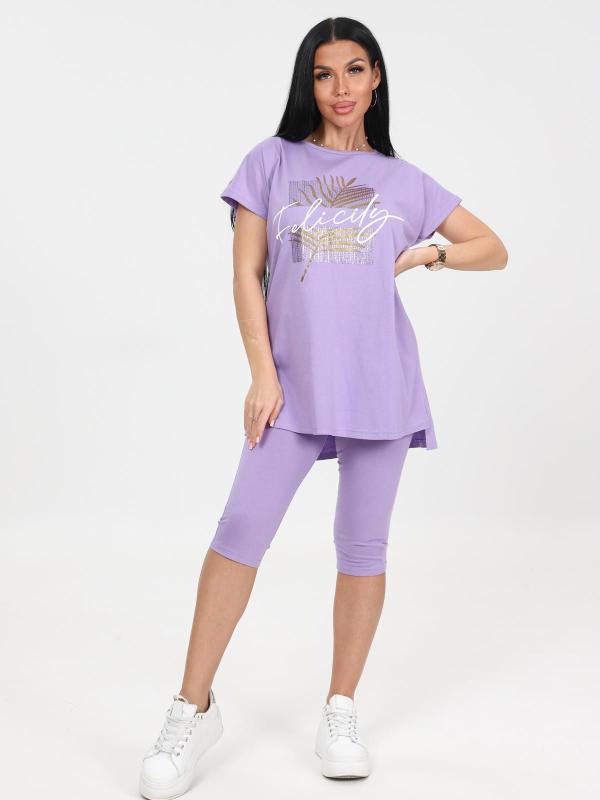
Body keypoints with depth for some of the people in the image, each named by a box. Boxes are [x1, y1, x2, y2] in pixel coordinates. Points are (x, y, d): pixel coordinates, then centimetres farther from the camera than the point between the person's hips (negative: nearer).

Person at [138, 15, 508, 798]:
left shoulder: (404, 181, 11)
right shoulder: (272, 162, 7)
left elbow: (494, 249, 18)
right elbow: (246, 274, 3)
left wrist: (425, 251, 1)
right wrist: (262, 375, -5)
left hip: (380, 383, 2)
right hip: (293, 382, -1)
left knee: (363, 544, 5)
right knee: (241, 529, -10)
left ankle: (341, 710, 18)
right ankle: (193, 709, 3)